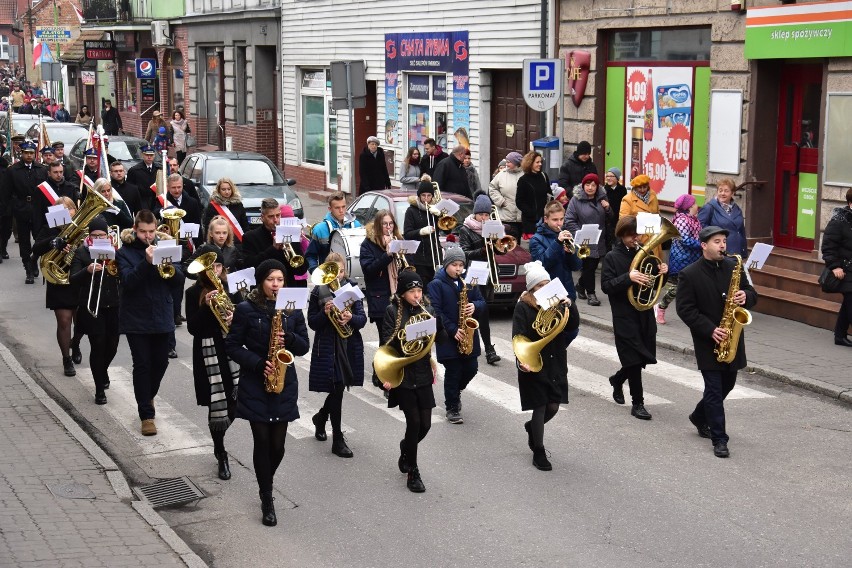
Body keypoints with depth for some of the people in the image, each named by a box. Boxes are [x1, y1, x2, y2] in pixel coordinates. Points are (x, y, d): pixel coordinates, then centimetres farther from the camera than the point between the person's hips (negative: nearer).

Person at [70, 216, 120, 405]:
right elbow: (73, 280, -9)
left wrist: (116, 263, -19)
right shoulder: (82, 252, -1)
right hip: (91, 307, -3)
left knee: (112, 345, 10)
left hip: (113, 306, 3)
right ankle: (100, 389, 3)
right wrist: (87, 270, -26)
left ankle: (102, 370, 42)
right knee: (98, 346, -6)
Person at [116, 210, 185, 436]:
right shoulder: (125, 252, -2)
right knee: (142, 365, -4)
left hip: (162, 317, 3)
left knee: (160, 362, 12)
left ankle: (148, 395, 40)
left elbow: (179, 280, -1)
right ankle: (147, 415, 1)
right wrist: (146, 262, -28)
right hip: (136, 318, -3)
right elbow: (128, 281, -17)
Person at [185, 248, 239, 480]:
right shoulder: (194, 293, -2)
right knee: (216, 404, -5)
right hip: (207, 351, -3)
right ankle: (222, 456, 10)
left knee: (233, 403, 1)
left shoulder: (230, 288, 8)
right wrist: (207, 307, -19)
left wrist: (234, 318, -11)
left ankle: (219, 445, 28)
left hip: (231, 349, 3)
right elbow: (192, 328, -7)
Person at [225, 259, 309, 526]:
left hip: (284, 384, 2)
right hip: (255, 384, -2)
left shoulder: (293, 309, 5)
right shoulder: (246, 309, -4)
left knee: (277, 444, 2)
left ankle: (266, 484, 30)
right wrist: (258, 364, -16)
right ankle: (267, 499, 10)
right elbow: (232, 345, -3)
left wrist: (289, 339, -15)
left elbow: (304, 346, 7)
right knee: (262, 441, -2)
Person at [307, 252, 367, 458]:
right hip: (327, 348, -3)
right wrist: (325, 313, -20)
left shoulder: (351, 288, 3)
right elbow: (312, 323, -2)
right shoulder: (318, 292, -3)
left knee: (338, 390, 12)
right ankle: (338, 440, 2)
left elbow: (363, 319, -1)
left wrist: (351, 318, -22)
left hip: (350, 347, 3)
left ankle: (320, 417, 43)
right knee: (336, 389, -5)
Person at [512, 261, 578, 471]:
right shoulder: (523, 307, -9)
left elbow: (572, 327, -3)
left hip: (555, 364, 5)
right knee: (540, 407, 0)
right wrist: (521, 361, -29)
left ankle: (532, 428, 42)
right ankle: (539, 452, 15)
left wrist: (569, 306, -19)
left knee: (553, 407, 10)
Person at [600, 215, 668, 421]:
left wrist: (662, 273, -7)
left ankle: (617, 380, 40)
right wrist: (629, 277, -27)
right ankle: (638, 403, 4)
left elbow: (655, 283, 15)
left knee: (643, 357, 12)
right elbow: (606, 286, -14)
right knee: (635, 359, -5)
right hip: (625, 316, -5)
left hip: (645, 313, 5)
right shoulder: (612, 257, -6)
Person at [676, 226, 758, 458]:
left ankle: (699, 417, 40)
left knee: (727, 384, 16)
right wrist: (711, 330, -20)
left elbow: (752, 294, 10)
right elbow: (685, 310, -12)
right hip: (707, 341, -5)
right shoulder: (689, 274, -9)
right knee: (714, 389, -4)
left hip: (732, 338, 5)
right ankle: (719, 439, 1)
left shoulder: (734, 267, 4)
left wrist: (746, 297, -15)